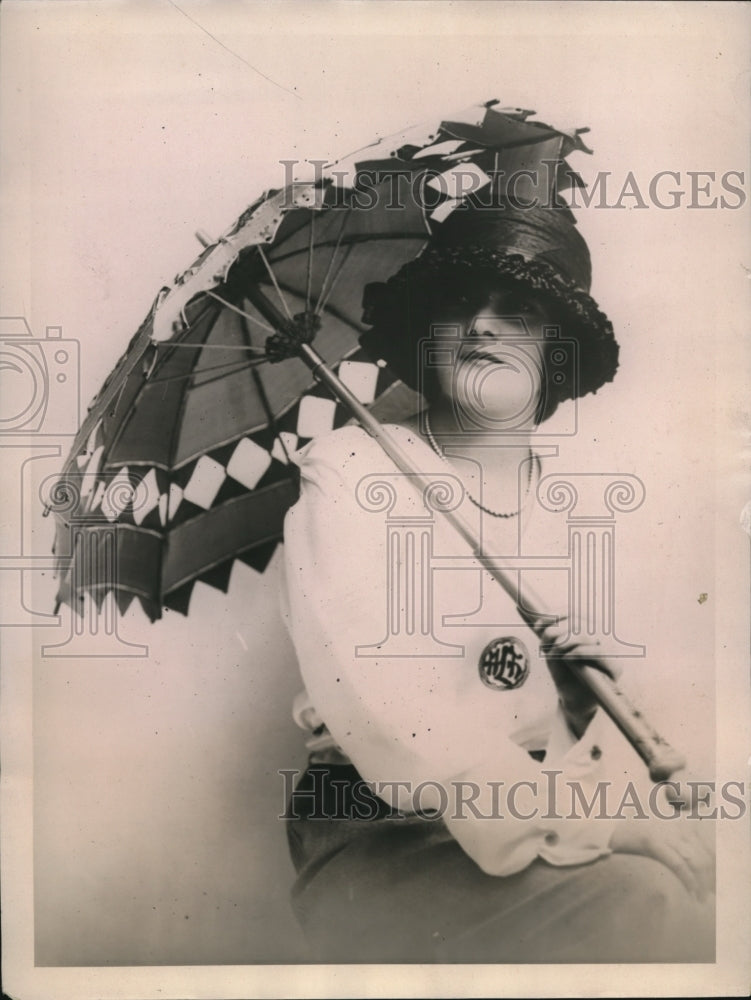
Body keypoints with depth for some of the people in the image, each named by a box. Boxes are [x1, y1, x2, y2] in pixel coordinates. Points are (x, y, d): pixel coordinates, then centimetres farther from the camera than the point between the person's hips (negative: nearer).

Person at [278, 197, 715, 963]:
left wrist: (595, 688, -8)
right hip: (385, 840, -5)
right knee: (646, 915, -25)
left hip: (564, 812, 6)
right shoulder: (350, 469, -7)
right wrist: (572, 822, -25)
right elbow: (374, 693, -21)